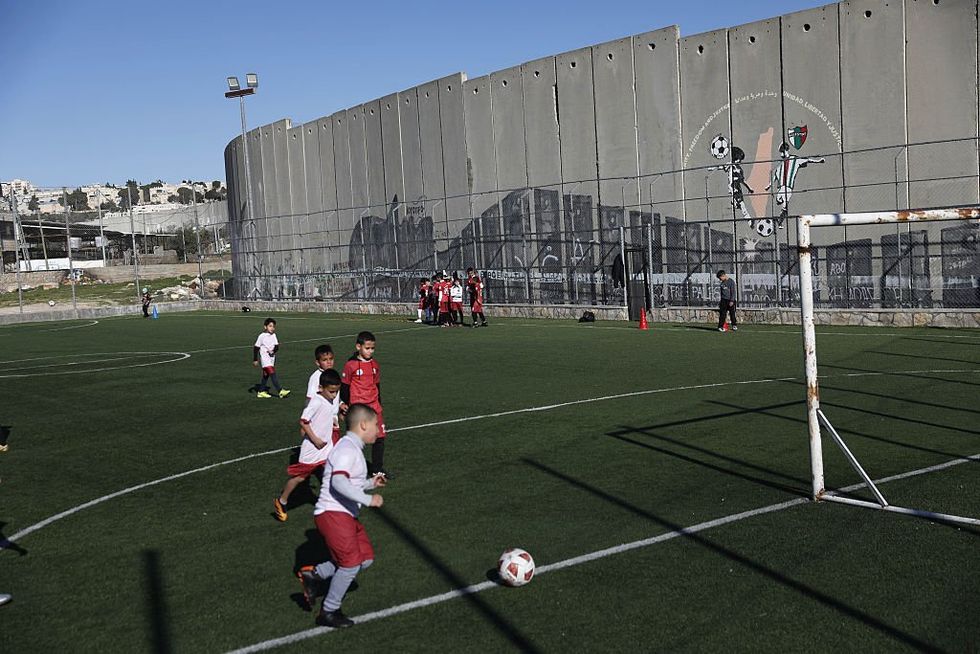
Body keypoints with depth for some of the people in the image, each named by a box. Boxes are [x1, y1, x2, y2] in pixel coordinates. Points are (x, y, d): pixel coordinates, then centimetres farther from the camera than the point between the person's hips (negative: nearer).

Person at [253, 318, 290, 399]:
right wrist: (255, 360, -4)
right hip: (265, 358, -6)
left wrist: (273, 351, -21)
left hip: (272, 358, 6)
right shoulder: (262, 336, -9)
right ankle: (280, 391, -21)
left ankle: (261, 392, 24)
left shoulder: (274, 335, 5)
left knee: (266, 375, 13)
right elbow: (256, 347, -4)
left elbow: (277, 346, 2)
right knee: (272, 373, -16)